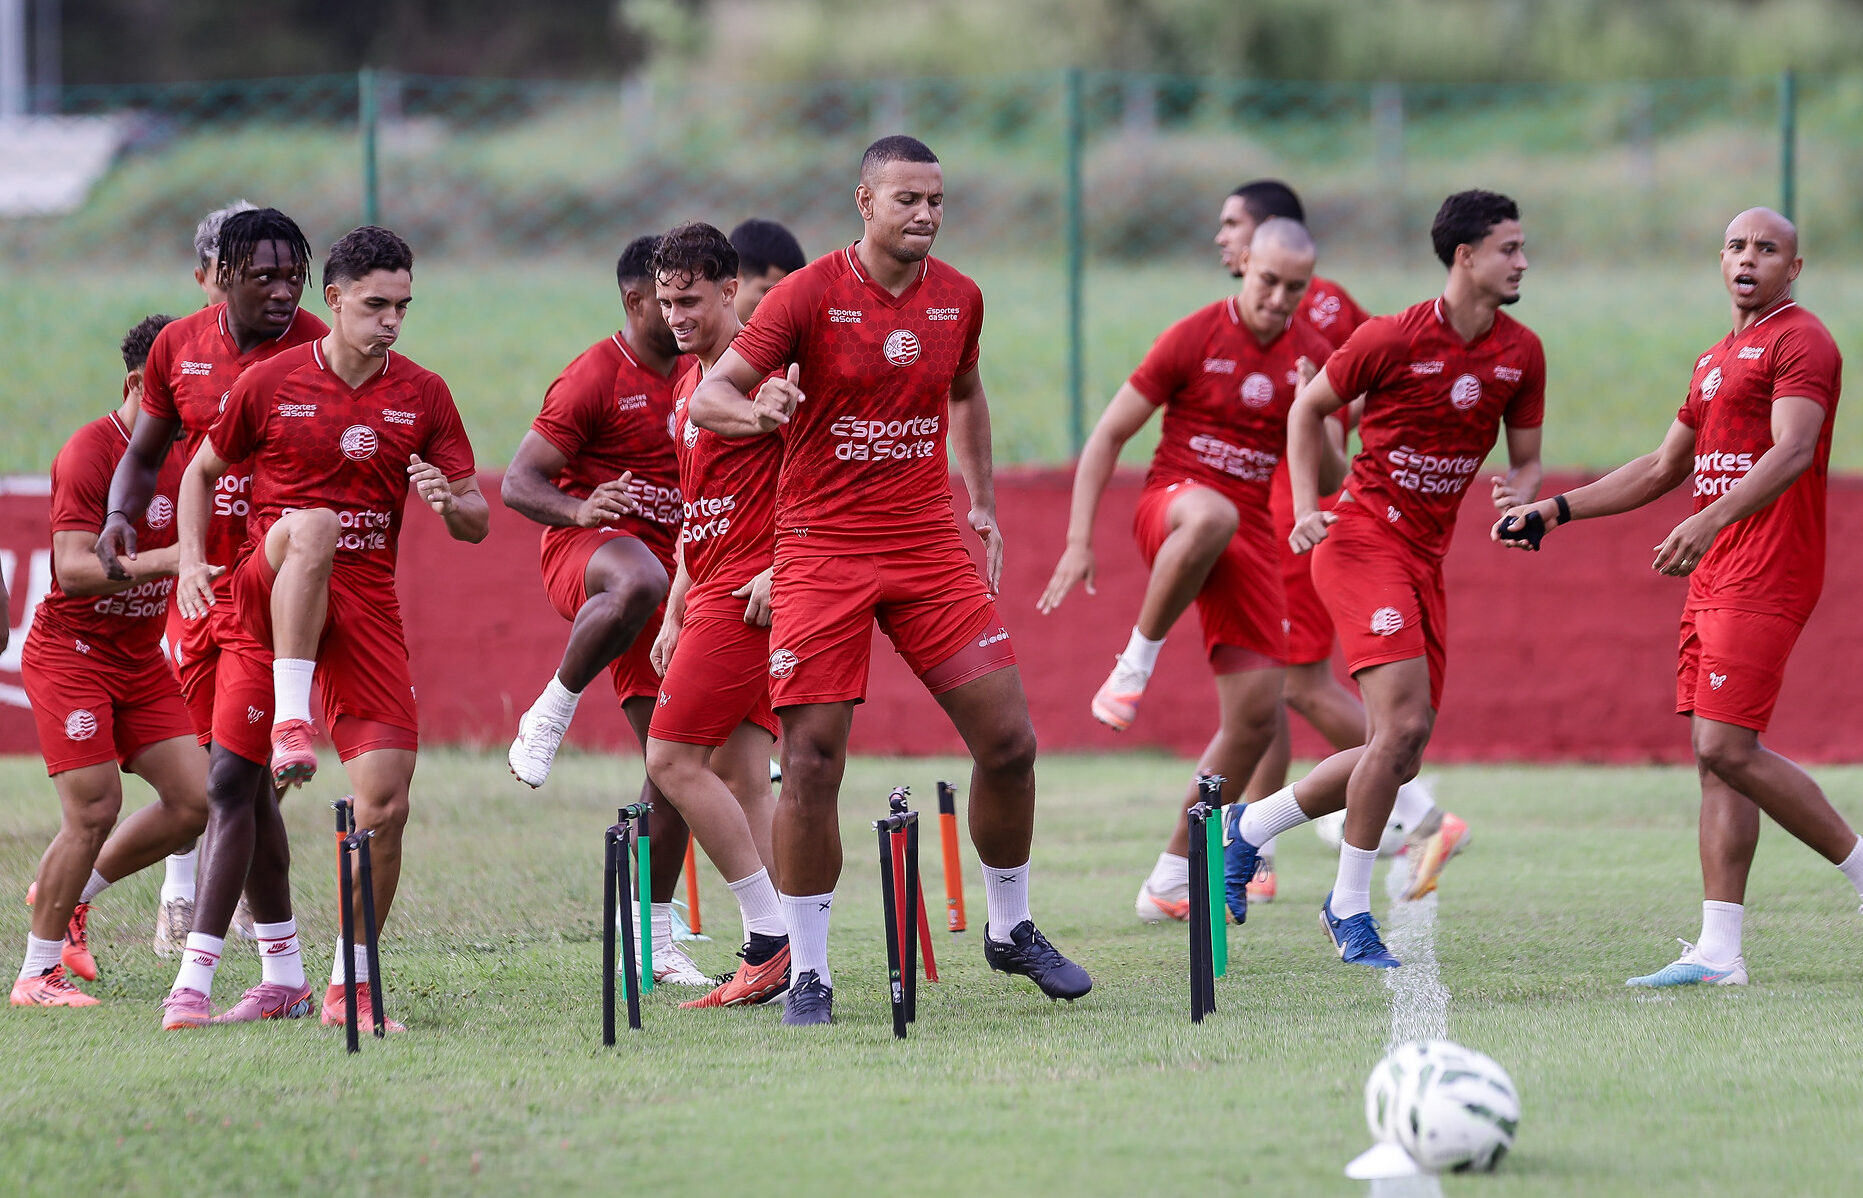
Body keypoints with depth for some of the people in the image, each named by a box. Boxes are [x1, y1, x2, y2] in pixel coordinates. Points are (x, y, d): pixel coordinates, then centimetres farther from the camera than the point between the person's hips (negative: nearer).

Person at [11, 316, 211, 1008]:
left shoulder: (178, 457, 8)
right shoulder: (89, 454, -16)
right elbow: (73, 570, -24)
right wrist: (167, 559, -32)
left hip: (140, 659, 7)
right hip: (71, 653, -7)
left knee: (194, 800, -2)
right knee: (94, 809, -14)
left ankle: (68, 893, 19)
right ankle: (37, 974, -2)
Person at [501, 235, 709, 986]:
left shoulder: (692, 373, 13)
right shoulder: (595, 376, -10)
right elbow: (517, 484, -13)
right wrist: (580, 510, -31)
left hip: (667, 560, 7)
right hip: (584, 548, -7)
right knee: (640, 582, -45)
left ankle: (656, 942, 10)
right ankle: (552, 711, -22)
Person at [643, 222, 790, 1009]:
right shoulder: (690, 386, 19)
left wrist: (780, 569, -23)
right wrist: (675, 613, 21)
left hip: (751, 590, -10)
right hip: (713, 590, 10)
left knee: (673, 760, -12)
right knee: (741, 777, 6)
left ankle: (773, 936, -9)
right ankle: (772, 961, 5)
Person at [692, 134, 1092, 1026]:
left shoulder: (959, 299, 6)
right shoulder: (809, 295, -9)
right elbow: (705, 398, -12)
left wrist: (981, 503, 21)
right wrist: (757, 410, -34)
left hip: (929, 543, 4)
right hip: (821, 546, -4)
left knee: (1008, 741, -2)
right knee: (812, 761, -9)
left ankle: (1012, 929, 19)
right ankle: (807, 973, 2)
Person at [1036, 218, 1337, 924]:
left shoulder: (1312, 358, 7)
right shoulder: (1195, 337, -6)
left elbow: (1331, 479, 11)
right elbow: (1110, 435, -2)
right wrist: (1078, 541, -8)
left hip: (1251, 534, 5)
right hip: (1174, 497, -5)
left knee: (1257, 715, -3)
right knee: (1211, 516, -45)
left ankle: (1172, 876, 11)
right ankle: (1136, 659, -23)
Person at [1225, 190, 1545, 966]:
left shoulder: (1521, 354, 5)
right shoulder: (1394, 338, -11)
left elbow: (1526, 460, 14)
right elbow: (1308, 408, 3)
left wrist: (1521, 494, -10)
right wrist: (1306, 508, -8)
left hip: (1426, 558, 7)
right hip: (1363, 541, -7)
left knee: (1401, 754, 5)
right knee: (1404, 721, -20)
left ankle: (1251, 825, 26)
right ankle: (1351, 909, -8)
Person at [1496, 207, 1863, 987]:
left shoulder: (1799, 341, -6)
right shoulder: (1717, 359, 23)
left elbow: (1793, 451, -22)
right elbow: (1663, 469, 32)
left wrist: (1709, 521, -35)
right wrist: (1557, 510, 26)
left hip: (1763, 578, -9)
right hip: (1714, 580, 9)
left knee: (1726, 748, -15)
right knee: (1714, 758, 3)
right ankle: (1718, 952, 1)